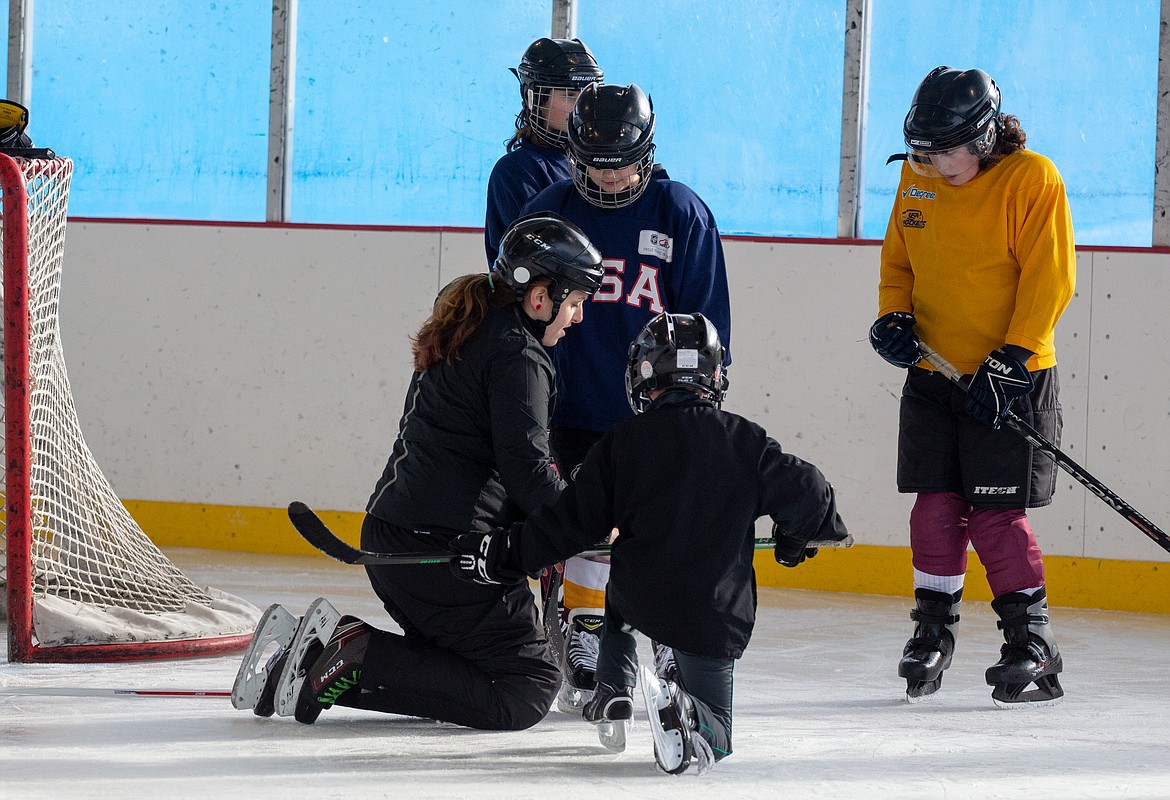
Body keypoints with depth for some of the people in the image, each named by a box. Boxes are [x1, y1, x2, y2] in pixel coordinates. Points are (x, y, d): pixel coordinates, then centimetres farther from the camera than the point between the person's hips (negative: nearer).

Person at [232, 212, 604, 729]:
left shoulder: (465, 331, 19)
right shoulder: (517, 355, -10)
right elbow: (525, 468, -17)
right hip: (445, 550, -10)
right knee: (528, 689, -5)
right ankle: (361, 659, -13)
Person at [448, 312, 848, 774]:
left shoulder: (621, 443, 0)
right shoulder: (745, 442, 1)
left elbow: (571, 523, 1)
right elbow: (807, 494, 5)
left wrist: (503, 555, 11)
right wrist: (796, 536, 28)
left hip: (642, 598, 1)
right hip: (717, 616, -1)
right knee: (714, 730, 10)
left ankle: (612, 690, 19)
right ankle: (683, 710, -24)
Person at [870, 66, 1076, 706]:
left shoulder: (1032, 179, -12)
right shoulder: (916, 181, 5)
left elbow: (1048, 280, -13)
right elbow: (898, 260, 18)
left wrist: (1010, 360, -17)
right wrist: (894, 316, -1)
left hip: (1011, 378, -5)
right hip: (933, 372, 5)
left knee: (997, 515, -7)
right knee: (936, 508, 3)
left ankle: (1031, 642, 4)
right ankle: (932, 631, 17)